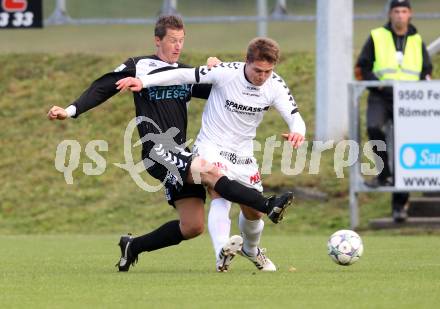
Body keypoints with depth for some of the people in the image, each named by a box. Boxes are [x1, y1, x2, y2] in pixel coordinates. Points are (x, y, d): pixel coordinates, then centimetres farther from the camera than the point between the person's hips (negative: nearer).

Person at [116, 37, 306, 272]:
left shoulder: (275, 86, -10)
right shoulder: (226, 73, -21)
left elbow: (295, 118, -13)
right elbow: (185, 76, -16)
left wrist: (297, 132, -38)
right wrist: (143, 81, -22)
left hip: (243, 154, 5)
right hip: (212, 147, -5)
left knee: (253, 212, 13)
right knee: (221, 194, -31)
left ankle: (251, 250, 45)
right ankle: (221, 254, -47)